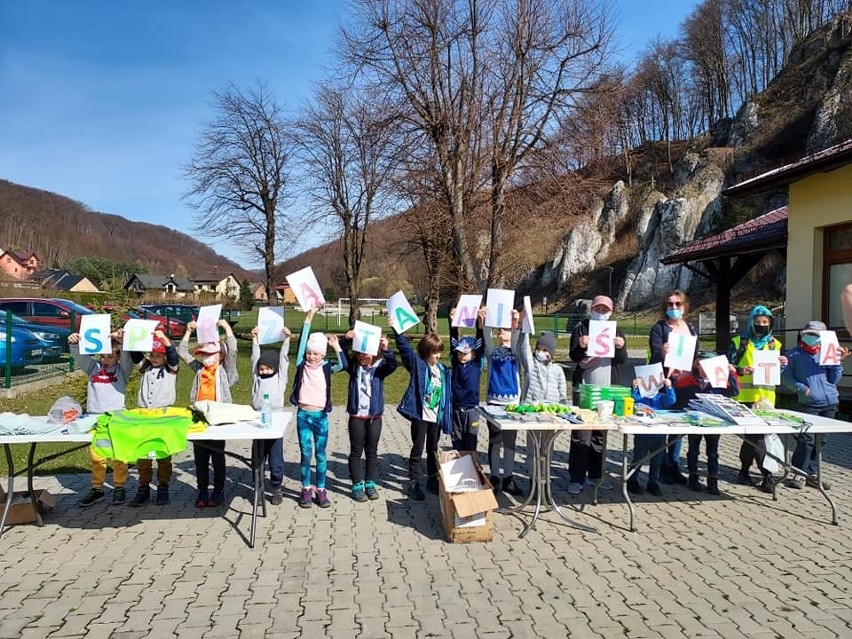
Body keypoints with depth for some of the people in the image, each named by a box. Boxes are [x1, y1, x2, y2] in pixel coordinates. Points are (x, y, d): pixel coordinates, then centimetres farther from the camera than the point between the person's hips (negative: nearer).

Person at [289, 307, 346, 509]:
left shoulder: (326, 368, 0)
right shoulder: (302, 365, 0)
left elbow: (343, 365, -18)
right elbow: (302, 341, -8)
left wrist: (336, 346, -15)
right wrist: (309, 317, -13)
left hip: (320, 416, 0)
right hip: (303, 415, 0)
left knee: (321, 454, 7)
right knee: (305, 454, 5)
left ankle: (321, 490, 17)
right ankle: (306, 490, 18)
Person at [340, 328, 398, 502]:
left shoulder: (379, 366, -5)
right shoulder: (354, 366, -2)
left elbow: (392, 365, -24)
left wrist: (386, 350, -44)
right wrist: (345, 340, -35)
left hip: (375, 417, 0)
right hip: (356, 417, 0)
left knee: (372, 452, 12)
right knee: (356, 452, 6)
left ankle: (370, 484, 24)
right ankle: (357, 486, 15)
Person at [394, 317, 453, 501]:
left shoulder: (443, 370, 7)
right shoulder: (417, 363, -7)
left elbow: (447, 394, 10)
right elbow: (404, 347, -20)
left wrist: (447, 417, 9)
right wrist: (398, 330, -34)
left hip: (436, 416, 5)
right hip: (420, 415, -5)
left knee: (433, 449, 17)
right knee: (417, 449, 3)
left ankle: (433, 479, 30)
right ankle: (413, 483, 11)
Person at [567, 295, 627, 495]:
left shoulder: (617, 331, 13)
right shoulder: (581, 329, 4)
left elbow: (622, 360, 4)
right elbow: (573, 356, -5)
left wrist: (621, 347, -18)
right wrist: (580, 346, -27)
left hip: (607, 388, 4)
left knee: (601, 433, 7)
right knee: (580, 433, -7)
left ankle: (595, 475, 16)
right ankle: (577, 478, -5)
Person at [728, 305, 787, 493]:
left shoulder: (774, 344, 12)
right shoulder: (739, 342, 1)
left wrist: (782, 365, -5)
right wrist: (740, 370, -22)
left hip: (766, 396, 3)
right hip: (745, 396, -3)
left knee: (752, 434, 5)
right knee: (754, 434, -5)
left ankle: (744, 471, 16)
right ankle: (766, 474, 5)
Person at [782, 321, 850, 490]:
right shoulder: (795, 354, 2)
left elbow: (834, 379, 6)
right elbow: (786, 378, 2)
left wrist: (838, 362, -5)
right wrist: (801, 388, -11)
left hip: (830, 403, 3)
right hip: (809, 404, -3)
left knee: (818, 440, 9)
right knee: (806, 439, -12)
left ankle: (811, 474, 18)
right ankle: (799, 474, -2)